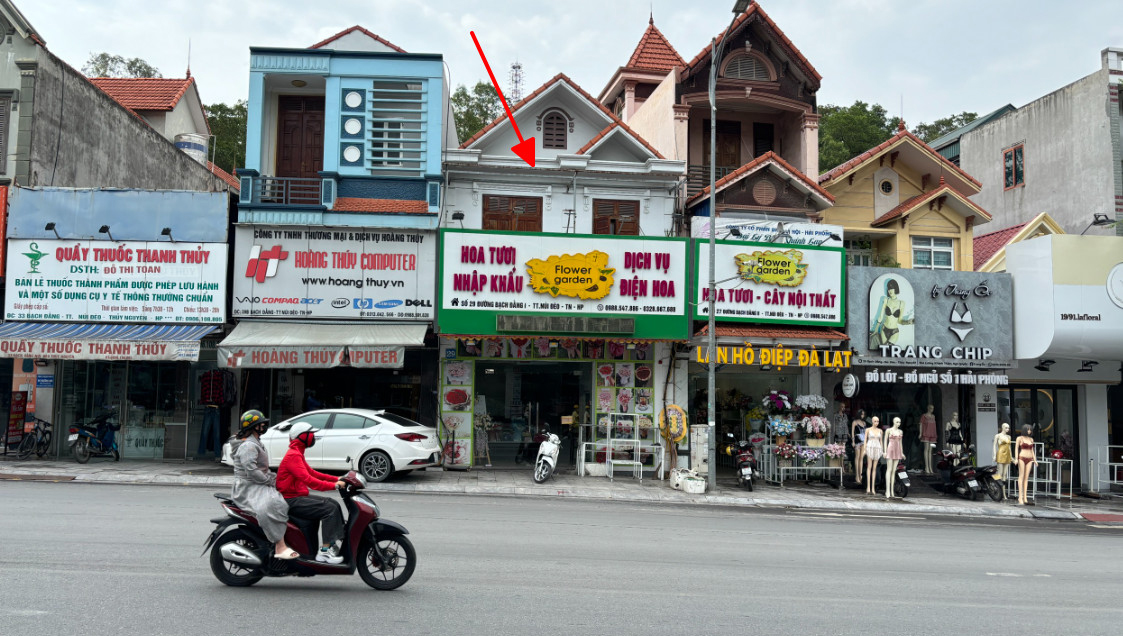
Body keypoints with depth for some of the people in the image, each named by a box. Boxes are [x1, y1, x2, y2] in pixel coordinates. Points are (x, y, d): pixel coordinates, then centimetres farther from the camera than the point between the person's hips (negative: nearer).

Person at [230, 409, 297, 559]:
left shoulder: (255, 443, 20)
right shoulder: (248, 446, -14)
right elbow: (251, 472, -24)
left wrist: (274, 477, 9)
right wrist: (271, 480, -15)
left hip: (258, 486, 11)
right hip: (248, 489, -11)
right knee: (273, 504, -32)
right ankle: (280, 547, -35)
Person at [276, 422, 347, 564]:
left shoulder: (297, 454, 17)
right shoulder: (293, 456, -17)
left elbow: (311, 472, 21)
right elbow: (308, 479, -27)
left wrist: (337, 479, 11)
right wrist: (334, 485, -29)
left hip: (299, 496, 11)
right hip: (292, 500, -11)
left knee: (334, 504, 7)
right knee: (330, 509, -19)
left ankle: (340, 541, 1)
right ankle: (324, 551, -19)